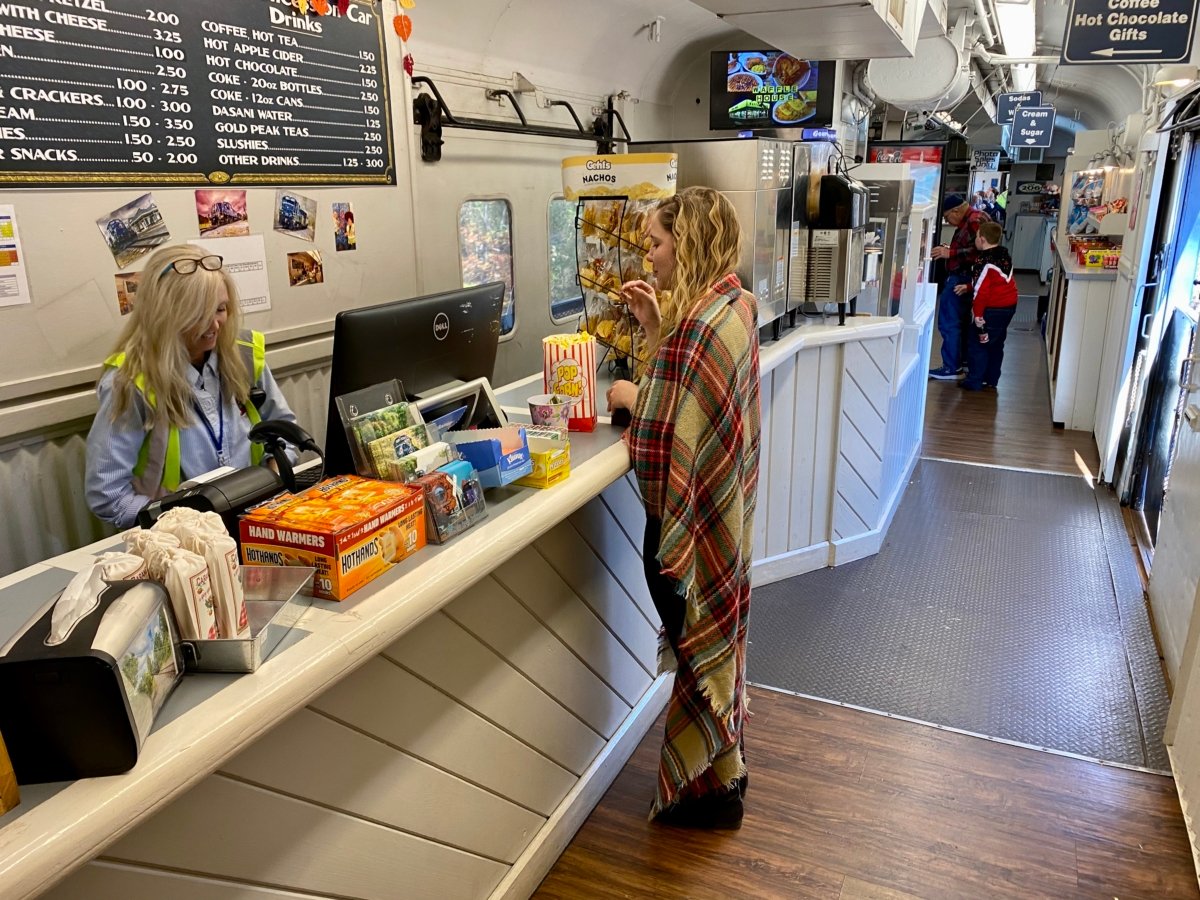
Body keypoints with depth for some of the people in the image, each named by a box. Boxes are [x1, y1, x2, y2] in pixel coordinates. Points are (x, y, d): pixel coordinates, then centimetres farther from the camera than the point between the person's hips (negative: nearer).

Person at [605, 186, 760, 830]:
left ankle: (710, 787, 28)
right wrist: (655, 325, 4)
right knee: (718, 636, 23)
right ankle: (724, 766, 43)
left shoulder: (697, 325, -25)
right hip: (725, 505, 10)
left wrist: (630, 396, -8)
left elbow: (662, 439, -26)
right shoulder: (736, 307, 4)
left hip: (689, 515, -9)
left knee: (698, 642, 8)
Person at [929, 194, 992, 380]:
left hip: (961, 280, -11)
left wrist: (950, 253, -25)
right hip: (962, 278, 11)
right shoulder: (969, 221, 15)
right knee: (960, 321, 20)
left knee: (949, 323, -8)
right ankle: (963, 358, 31)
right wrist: (949, 249, 11)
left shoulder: (974, 221, -17)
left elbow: (977, 251, -27)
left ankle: (950, 368, -4)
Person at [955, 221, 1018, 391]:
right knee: (996, 344, 19)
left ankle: (974, 381, 5)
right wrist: (968, 287, 20)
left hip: (993, 309, -9)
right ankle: (992, 379, 28)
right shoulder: (1004, 255, 9)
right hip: (1009, 305, 9)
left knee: (977, 344, 1)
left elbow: (981, 290, -22)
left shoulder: (983, 261, -19)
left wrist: (977, 315, -17)